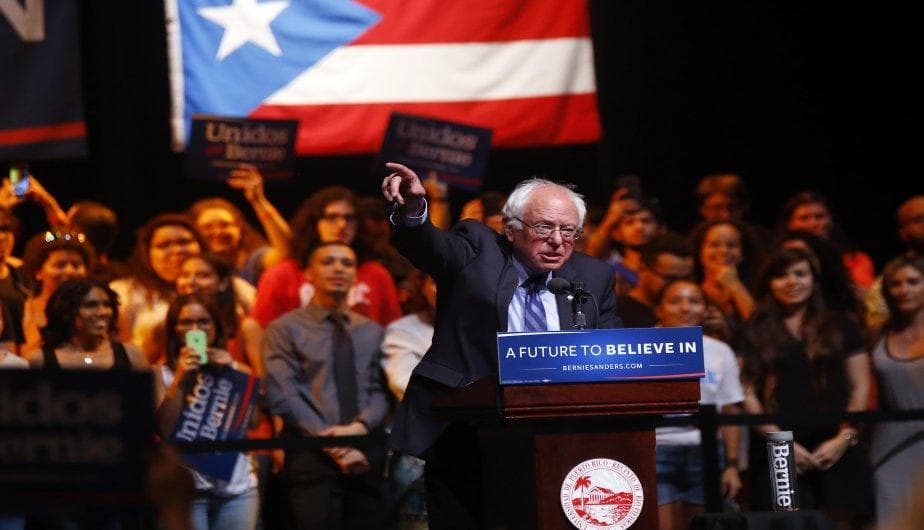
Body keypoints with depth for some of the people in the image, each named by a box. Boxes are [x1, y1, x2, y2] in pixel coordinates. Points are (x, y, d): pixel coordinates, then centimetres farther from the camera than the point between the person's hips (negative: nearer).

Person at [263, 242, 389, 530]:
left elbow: (381, 390, 9)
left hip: (368, 453, 4)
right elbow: (283, 396, -4)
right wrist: (332, 445, -13)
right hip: (311, 453, -4)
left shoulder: (372, 331, 20)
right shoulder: (285, 329, 7)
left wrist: (360, 426, -13)